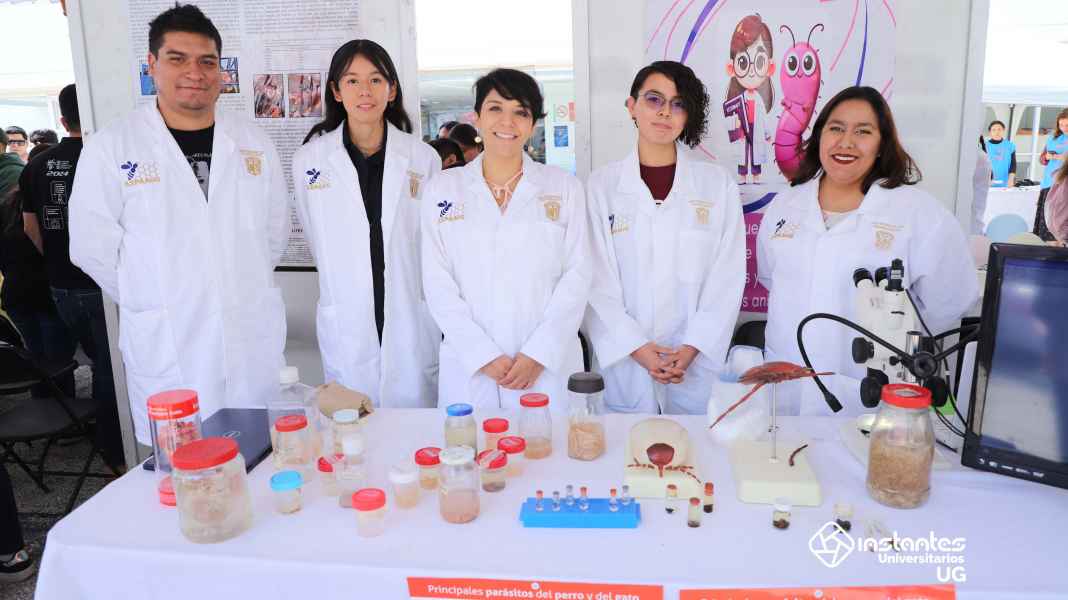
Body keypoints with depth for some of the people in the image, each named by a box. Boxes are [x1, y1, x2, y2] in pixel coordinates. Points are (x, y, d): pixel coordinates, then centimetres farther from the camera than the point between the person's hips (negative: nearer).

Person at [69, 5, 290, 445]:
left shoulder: (253, 143, 7)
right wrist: (156, 302, 4)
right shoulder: (111, 147, -4)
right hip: (167, 346, -2)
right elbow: (93, 247, -1)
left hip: (255, 339, 3)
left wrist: (242, 288, 10)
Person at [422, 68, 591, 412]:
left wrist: (538, 354, -10)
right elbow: (438, 283, 0)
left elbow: (576, 275, 0)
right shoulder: (442, 189, 5)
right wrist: (484, 356, -9)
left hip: (549, 366, 0)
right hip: (470, 370, 0)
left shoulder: (564, 188, 5)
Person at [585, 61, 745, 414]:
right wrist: (637, 348, -11)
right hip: (625, 366, 0)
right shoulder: (601, 185, 1)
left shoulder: (718, 185, 3)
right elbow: (597, 280, -3)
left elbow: (727, 277, 0)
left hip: (697, 365, 1)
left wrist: (692, 348, -10)